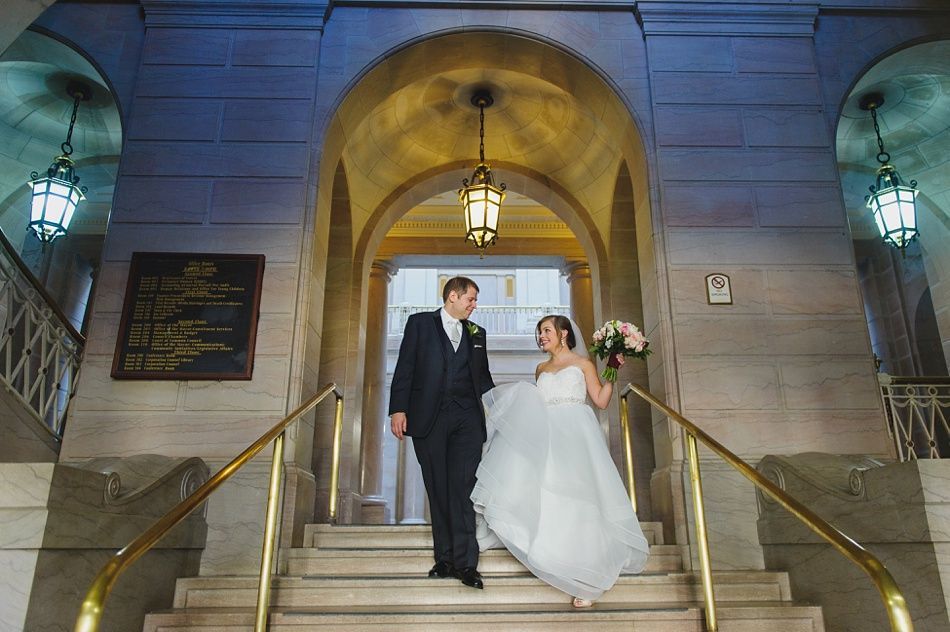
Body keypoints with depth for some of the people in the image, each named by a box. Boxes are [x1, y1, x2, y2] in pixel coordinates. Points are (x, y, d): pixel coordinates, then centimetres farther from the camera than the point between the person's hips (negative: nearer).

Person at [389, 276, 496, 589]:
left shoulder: (476, 334, 17)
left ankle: (465, 562, -4)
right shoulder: (420, 323, 8)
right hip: (429, 418, -1)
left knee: (463, 488, -6)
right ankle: (445, 558, 13)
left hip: (467, 418, 2)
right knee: (438, 490, 4)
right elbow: (405, 367, 2)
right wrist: (398, 409, -8)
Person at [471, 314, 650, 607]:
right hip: (545, 439, 6)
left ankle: (587, 577, -5)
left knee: (575, 500, -11)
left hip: (575, 439, -5)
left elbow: (601, 400, 2)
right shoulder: (541, 369, 21)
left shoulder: (582, 363, 8)